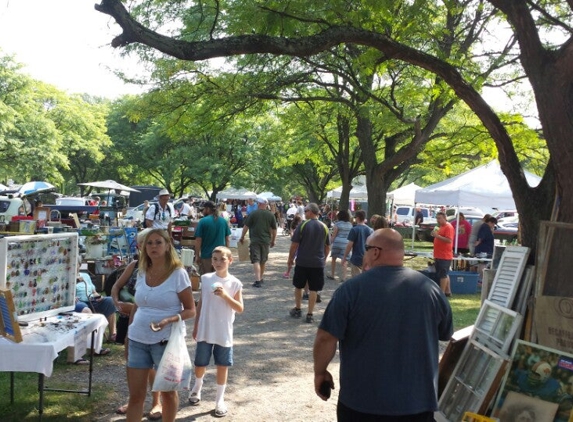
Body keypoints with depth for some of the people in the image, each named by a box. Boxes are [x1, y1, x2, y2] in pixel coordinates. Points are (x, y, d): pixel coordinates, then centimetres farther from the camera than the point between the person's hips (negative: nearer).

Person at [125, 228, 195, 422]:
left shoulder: (178, 273, -10)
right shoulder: (142, 272, 5)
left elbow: (191, 310, -9)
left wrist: (169, 320, -25)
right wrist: (129, 333, 15)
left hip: (166, 341, -4)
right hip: (138, 340, 4)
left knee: (168, 392, 12)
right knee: (135, 395, 6)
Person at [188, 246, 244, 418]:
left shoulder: (235, 283, -7)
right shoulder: (206, 279, -2)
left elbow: (240, 309, -9)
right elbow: (201, 303, 6)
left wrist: (225, 295, -22)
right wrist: (195, 326, 7)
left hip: (224, 333, -1)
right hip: (205, 331, 1)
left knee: (222, 366, 7)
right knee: (200, 364, 12)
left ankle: (220, 399, 22)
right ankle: (197, 387, 42)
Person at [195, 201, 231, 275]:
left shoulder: (203, 221, -8)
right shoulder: (224, 221, 5)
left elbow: (198, 240, -10)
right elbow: (227, 239, 9)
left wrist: (197, 255, -4)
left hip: (206, 256, -4)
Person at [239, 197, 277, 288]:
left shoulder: (253, 214, -6)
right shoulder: (271, 215, 2)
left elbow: (246, 226, -5)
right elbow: (274, 230, 7)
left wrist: (242, 237, 6)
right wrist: (273, 241, 18)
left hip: (255, 240, -3)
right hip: (266, 240, 3)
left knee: (256, 260, -5)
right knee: (263, 260, 18)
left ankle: (258, 280, -16)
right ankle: (261, 278, 31)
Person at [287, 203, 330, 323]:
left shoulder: (303, 225, -9)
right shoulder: (324, 227, 1)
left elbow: (294, 244, -8)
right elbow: (328, 247, 9)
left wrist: (290, 258, 4)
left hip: (302, 262, -2)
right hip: (318, 263, 2)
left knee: (298, 286, 17)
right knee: (313, 289, 5)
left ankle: (297, 309, 27)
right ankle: (310, 314, 7)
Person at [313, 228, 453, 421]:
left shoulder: (352, 288, -12)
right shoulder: (430, 288, -2)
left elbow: (326, 338, -12)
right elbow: (446, 335, 11)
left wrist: (320, 372, 3)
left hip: (361, 403, -2)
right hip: (418, 403, 3)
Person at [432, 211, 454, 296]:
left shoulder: (448, 227, -12)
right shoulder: (440, 227, 17)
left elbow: (449, 240, -23)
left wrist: (437, 236, -26)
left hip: (444, 256, -10)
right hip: (439, 256, 10)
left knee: (443, 275, -8)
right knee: (445, 274, 15)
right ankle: (448, 292, 23)